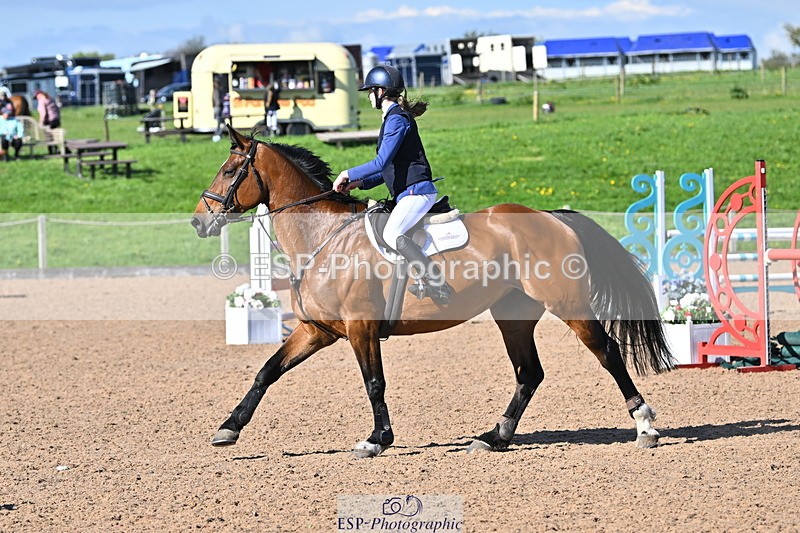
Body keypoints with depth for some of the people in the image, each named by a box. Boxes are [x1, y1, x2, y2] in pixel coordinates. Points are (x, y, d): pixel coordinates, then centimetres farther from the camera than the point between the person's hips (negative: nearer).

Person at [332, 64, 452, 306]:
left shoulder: (397, 118, -11)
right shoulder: (393, 118, 20)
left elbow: (382, 162, -20)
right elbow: (391, 168, 24)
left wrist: (348, 174, -9)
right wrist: (359, 182, 16)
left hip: (416, 192, -11)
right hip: (408, 193, 11)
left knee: (391, 234, -28)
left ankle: (437, 284, -34)